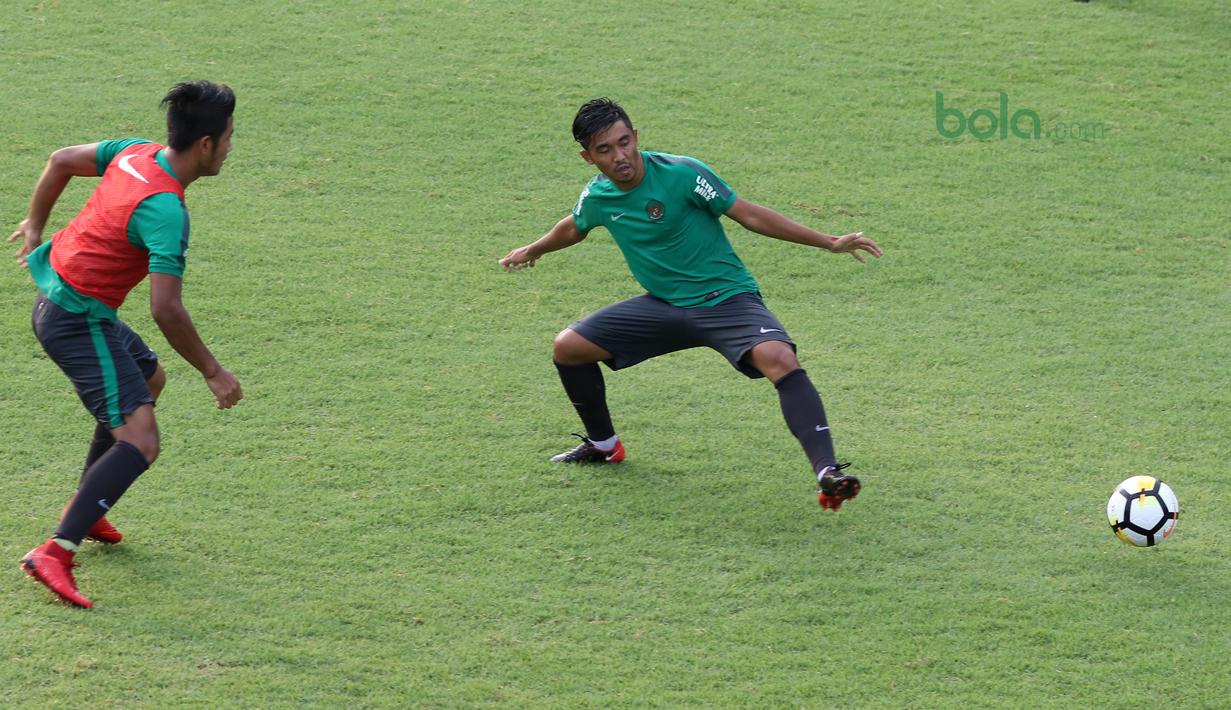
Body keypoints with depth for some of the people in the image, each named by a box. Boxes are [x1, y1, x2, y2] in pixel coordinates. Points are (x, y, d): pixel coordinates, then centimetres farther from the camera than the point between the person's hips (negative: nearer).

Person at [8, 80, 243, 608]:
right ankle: (56, 553, -26)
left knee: (149, 378, 31)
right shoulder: (165, 209, -26)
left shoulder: (138, 154, 0)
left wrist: (35, 224, 30)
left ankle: (83, 510, 37)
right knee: (139, 443, -17)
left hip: (56, 300, 10)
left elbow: (61, 161, 16)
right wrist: (212, 373, -20)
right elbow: (166, 310, -29)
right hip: (79, 321, -10)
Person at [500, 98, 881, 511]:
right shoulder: (596, 197, -2)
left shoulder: (681, 174, -19)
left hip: (727, 299, -6)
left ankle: (827, 474, -42)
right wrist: (533, 250, 43)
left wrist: (830, 243, -13)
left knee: (779, 359, -34)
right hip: (664, 306, 6)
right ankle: (603, 446, 25)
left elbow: (749, 215, -13)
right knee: (568, 348, 1)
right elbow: (574, 228, 24)